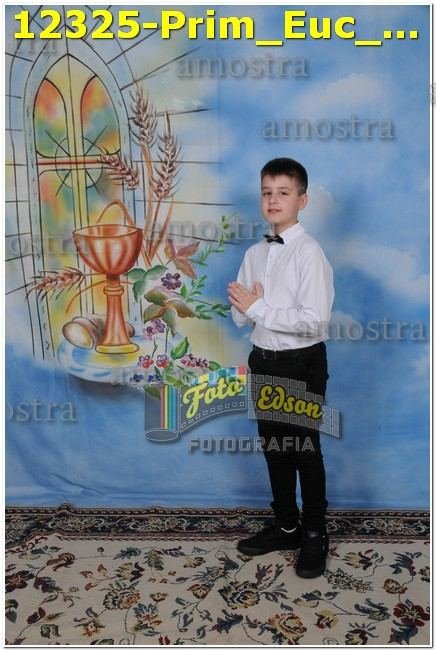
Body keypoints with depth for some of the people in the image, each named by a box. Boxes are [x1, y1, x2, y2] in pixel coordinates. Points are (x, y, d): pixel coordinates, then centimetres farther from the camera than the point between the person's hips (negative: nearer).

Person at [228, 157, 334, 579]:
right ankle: (286, 526, 36)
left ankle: (314, 534, 29)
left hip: (302, 364, -6)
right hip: (263, 361, 7)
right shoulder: (254, 254, 6)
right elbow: (239, 316, 6)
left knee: (305, 449, 7)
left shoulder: (310, 253, -15)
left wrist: (258, 308, -20)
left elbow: (314, 321, -23)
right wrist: (245, 306, -17)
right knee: (274, 446, 17)